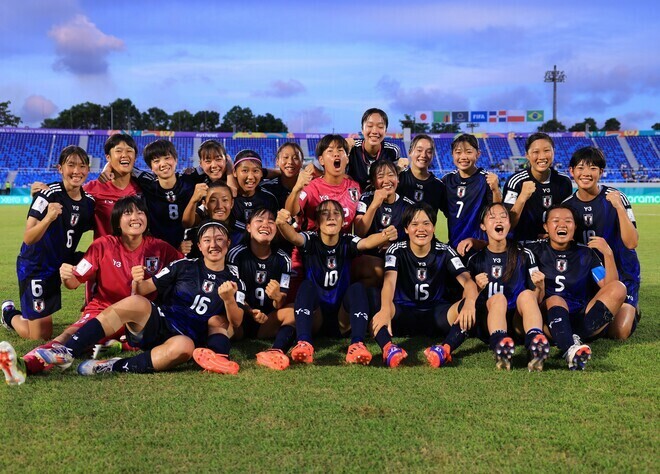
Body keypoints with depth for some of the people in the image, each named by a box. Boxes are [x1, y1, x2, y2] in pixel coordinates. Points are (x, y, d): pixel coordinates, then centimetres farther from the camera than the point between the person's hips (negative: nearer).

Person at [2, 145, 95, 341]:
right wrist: (48, 218, -43)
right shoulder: (48, 195, -21)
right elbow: (28, 239, -28)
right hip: (35, 267, -5)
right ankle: (10, 314, 28)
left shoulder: (89, 202, -3)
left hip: (59, 266, 5)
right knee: (40, 338, 1)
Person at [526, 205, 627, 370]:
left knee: (618, 287, -17)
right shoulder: (536, 251, 7)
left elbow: (609, 286, 1)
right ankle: (570, 350, -60)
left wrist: (608, 254, -10)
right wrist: (537, 286, -18)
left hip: (583, 320, 3)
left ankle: (575, 337, -32)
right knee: (555, 300, -34)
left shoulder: (585, 253, 12)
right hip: (551, 316, -2)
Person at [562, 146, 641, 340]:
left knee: (619, 333, -17)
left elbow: (631, 242, -20)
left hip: (621, 272, -3)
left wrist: (619, 207, -27)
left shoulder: (614, 197, -12)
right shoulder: (568, 205, 0)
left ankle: (631, 310, 18)